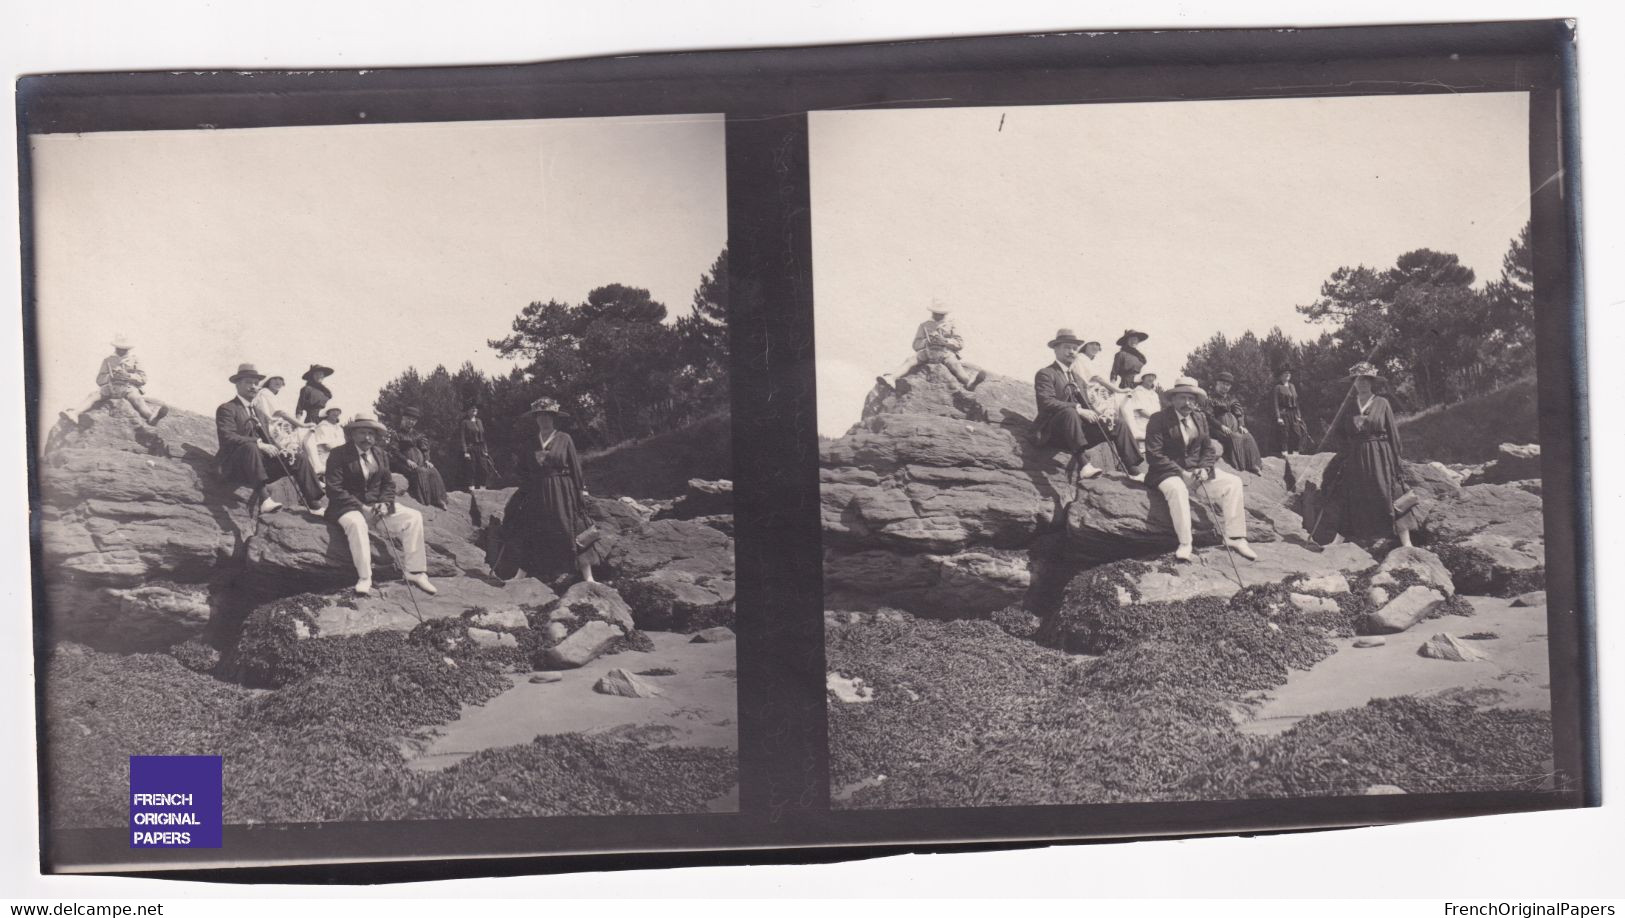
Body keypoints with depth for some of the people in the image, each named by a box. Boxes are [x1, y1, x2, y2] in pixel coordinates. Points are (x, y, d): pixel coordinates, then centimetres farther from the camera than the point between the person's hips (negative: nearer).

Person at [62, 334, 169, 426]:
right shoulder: (108, 360, 20)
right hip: (110, 387, 3)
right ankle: (75, 414, -49)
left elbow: (143, 379, 3)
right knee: (93, 396, -25)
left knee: (136, 398, -37)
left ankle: (151, 417, -68)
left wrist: (127, 375, -12)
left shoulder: (134, 360, 14)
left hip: (128, 387, -3)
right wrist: (110, 376, -6)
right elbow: (99, 380, 14)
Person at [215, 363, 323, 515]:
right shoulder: (227, 409, 0)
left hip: (260, 463, 7)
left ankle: (313, 503, -19)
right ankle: (262, 500, -51)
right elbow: (228, 438, -16)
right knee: (250, 447, -38)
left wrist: (277, 449, -4)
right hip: (235, 467, -7)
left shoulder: (257, 410, 24)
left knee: (297, 460, -7)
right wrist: (259, 445, -26)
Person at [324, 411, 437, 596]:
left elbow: (388, 483, 13)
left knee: (413, 517, -14)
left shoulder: (380, 455, 12)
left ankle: (414, 572, -14)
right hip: (348, 508, -5)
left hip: (376, 506, 5)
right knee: (357, 524, -40)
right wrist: (361, 508, -21)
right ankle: (364, 579, -33)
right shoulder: (338, 455, -6)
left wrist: (385, 504, -10)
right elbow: (334, 490, -13)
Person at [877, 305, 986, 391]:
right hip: (927, 352, 2)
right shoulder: (924, 325, 21)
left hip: (945, 352, -2)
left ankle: (969, 382, -65)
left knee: (955, 364, -35)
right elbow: (916, 345, 13)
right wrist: (928, 340, -8)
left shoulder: (950, 325, 18)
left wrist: (944, 340, -10)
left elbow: (960, 344, 7)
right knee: (910, 360, -27)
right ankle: (891, 379, -50)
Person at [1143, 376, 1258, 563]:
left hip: (1197, 472, 6)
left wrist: (1205, 469, -9)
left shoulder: (1200, 418, 12)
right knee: (1177, 490, -39)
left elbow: (1209, 449, 13)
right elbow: (1153, 455, -13)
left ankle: (1235, 537, -14)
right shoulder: (1158, 419, -7)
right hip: (1169, 474, -6)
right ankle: (1184, 544, -32)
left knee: (1233, 482, -13)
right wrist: (1181, 473, -18)